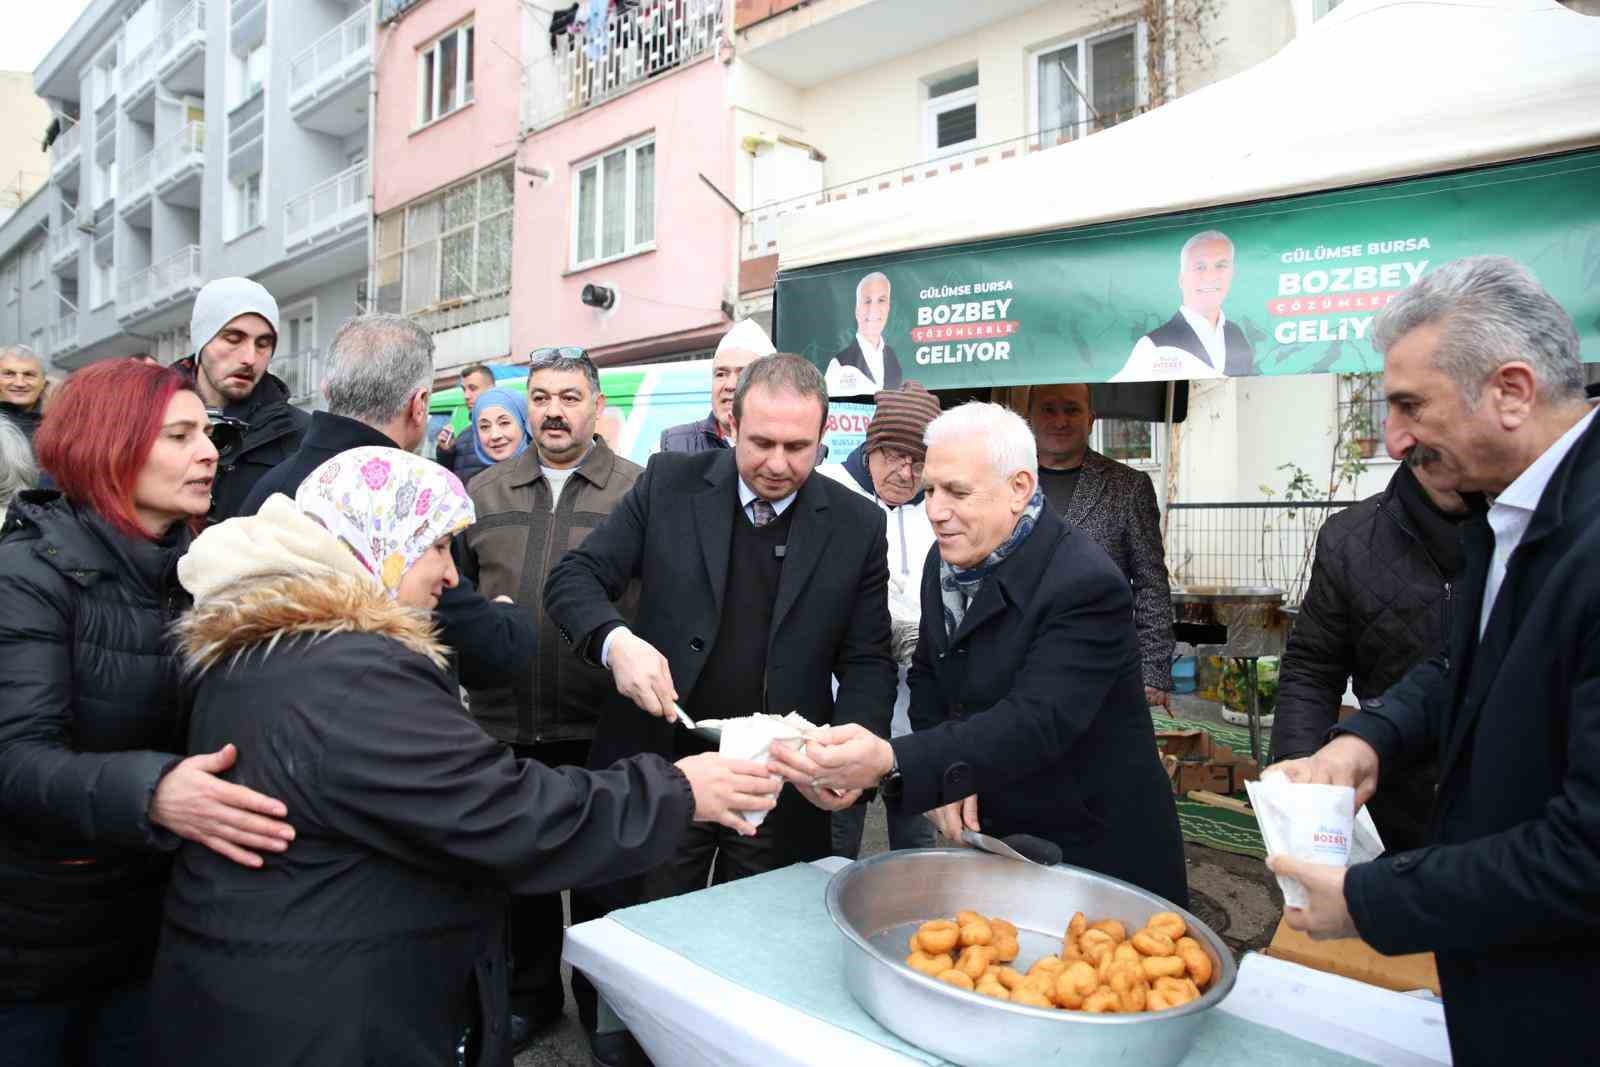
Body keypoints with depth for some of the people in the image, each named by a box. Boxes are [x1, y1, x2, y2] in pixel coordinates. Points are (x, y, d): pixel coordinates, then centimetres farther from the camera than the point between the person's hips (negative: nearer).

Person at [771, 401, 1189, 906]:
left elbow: (1033, 723, -35)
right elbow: (928, 675, 7)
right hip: (988, 836, 6)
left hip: (1095, 851, -6)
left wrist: (890, 763, -48)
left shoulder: (1086, 584, -26)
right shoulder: (946, 561, -3)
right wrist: (946, 777, -10)